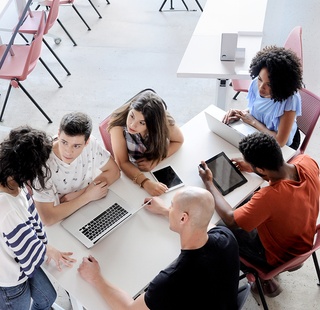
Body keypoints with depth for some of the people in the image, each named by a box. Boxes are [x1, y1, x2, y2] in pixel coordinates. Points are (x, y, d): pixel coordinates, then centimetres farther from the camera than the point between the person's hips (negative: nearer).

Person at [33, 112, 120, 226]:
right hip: (60, 220, -4)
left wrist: (78, 194, -18)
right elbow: (47, 218, -31)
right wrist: (87, 196, -24)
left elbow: (113, 171, -5)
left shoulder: (90, 144, -17)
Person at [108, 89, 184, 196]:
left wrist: (155, 161, -21)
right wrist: (145, 183, -42)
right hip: (131, 171, -2)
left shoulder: (164, 122, -24)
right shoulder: (118, 123, -30)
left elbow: (178, 141, -5)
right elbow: (123, 162, -26)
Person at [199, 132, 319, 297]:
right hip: (303, 242, 6)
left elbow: (230, 220, -27)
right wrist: (253, 167, -2)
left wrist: (208, 183, -17)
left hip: (281, 257, -6)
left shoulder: (269, 197, -43)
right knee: (247, 205, 21)